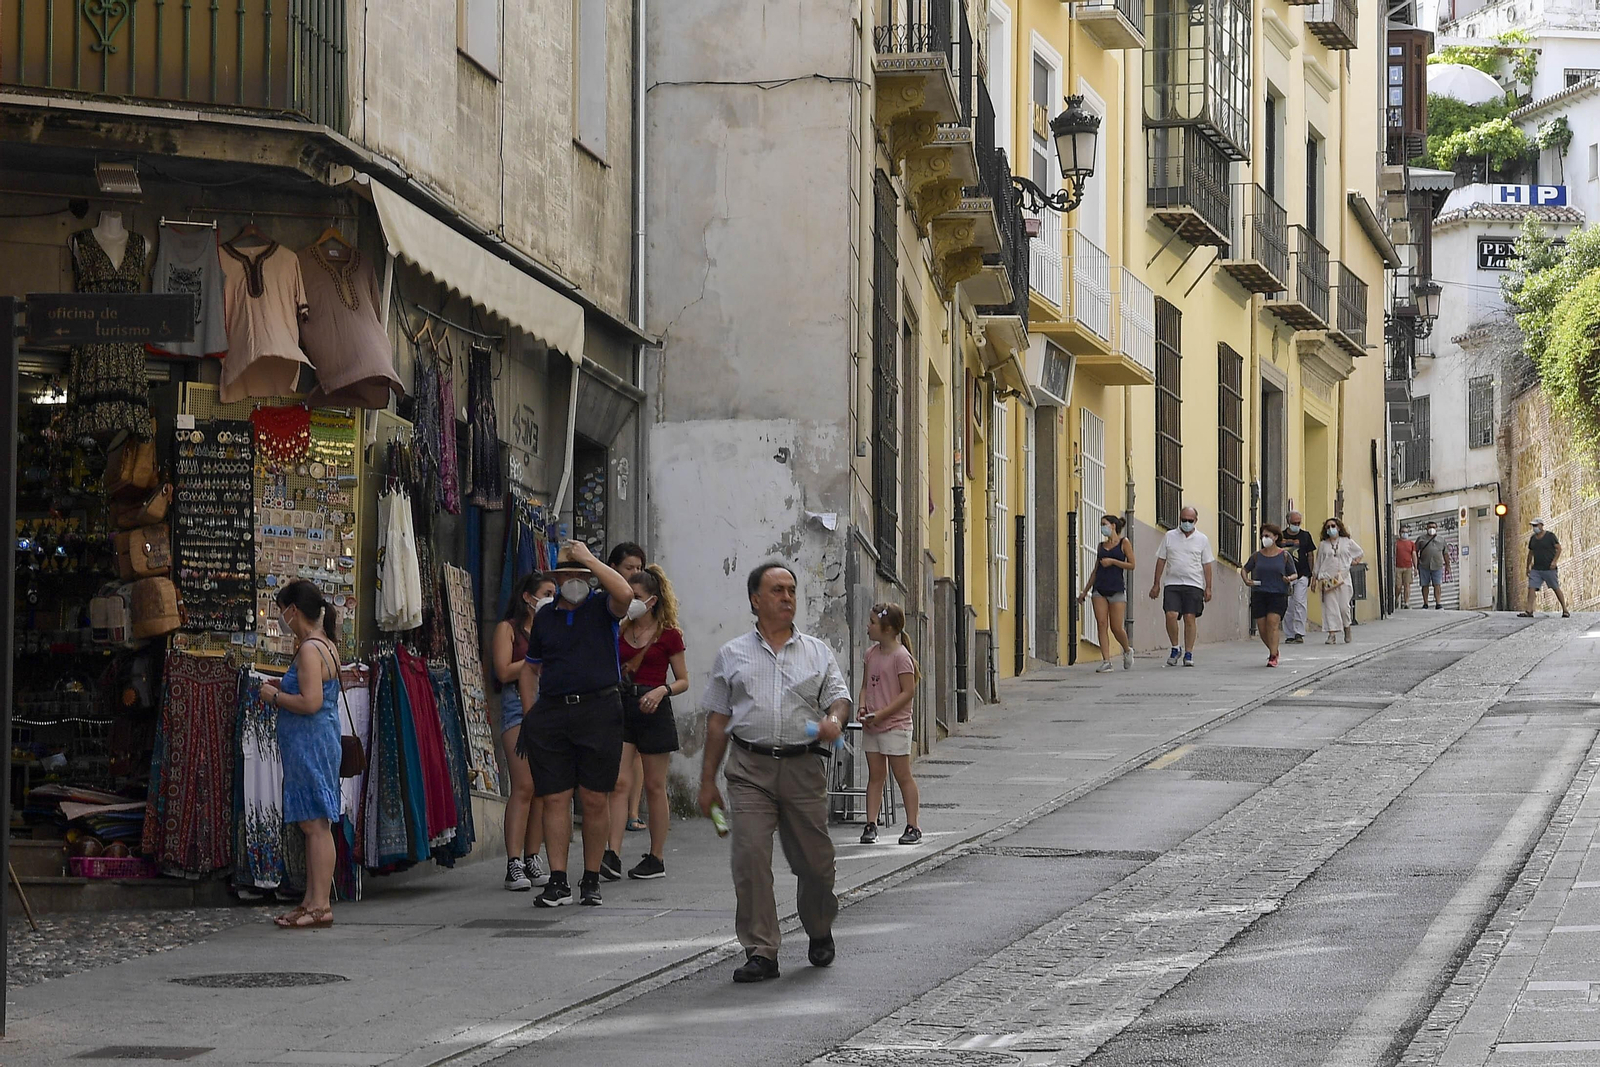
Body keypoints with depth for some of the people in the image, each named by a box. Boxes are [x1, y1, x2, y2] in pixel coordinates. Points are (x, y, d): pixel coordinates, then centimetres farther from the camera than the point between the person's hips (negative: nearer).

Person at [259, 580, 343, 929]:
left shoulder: (309, 649, -15)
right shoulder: (327, 646, 15)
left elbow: (310, 702, -24)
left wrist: (275, 696, -10)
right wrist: (282, 692, 17)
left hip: (309, 743, -10)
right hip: (321, 741, 10)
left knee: (315, 824, -9)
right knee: (313, 824, 12)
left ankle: (320, 906, -8)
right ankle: (312, 901, 15)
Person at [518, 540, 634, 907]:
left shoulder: (601, 606, 5)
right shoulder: (544, 616, 16)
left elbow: (625, 594, -20)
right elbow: (531, 668, 22)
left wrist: (589, 558, -12)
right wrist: (530, 716, 12)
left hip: (599, 710, -3)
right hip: (551, 713, 3)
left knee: (595, 802, -1)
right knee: (555, 799, -2)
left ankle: (591, 881, 8)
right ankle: (557, 882, -1)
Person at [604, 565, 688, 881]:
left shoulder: (668, 635, -2)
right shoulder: (620, 632, 9)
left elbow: (683, 681, 1)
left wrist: (661, 690, -17)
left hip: (654, 712, -4)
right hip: (621, 708, 4)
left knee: (654, 786, 3)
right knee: (619, 783, -7)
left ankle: (656, 859, 10)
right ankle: (612, 855, -13)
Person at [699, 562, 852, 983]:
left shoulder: (817, 652, 14)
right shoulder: (732, 655, 12)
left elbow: (839, 696, 8)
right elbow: (717, 720, 12)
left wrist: (834, 718, -17)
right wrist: (708, 780, 9)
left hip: (805, 766, 1)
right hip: (750, 767, -1)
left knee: (814, 860, 5)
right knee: (750, 857, -11)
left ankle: (819, 932, 32)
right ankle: (760, 952, -7)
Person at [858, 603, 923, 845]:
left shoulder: (900, 656, -13)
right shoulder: (871, 653, 9)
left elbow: (908, 692, -15)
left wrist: (882, 713, -19)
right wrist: (863, 707, -3)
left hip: (895, 726, -7)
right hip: (871, 726, 7)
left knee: (903, 776, 0)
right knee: (875, 776, 8)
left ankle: (912, 827, 6)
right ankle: (871, 825, 8)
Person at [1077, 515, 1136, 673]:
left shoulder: (1124, 543, 1)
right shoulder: (1102, 545, 15)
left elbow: (1131, 565, -4)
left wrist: (1113, 561, -14)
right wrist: (1085, 591, 17)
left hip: (1117, 589, -5)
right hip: (1100, 588, 5)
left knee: (1116, 628, -4)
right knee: (1101, 625, -7)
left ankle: (1127, 651, 25)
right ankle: (1106, 661, -7)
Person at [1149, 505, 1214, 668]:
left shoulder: (1202, 540, 7)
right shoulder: (1169, 537, 8)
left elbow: (1207, 565, 9)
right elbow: (1161, 561, 10)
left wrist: (1208, 588, 4)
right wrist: (1157, 584, 6)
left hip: (1194, 585, 0)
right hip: (1172, 584, 0)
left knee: (1190, 618, -2)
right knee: (1171, 615, -13)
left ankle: (1188, 654, 5)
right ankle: (1174, 648, 6)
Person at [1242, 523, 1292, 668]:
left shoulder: (1284, 556, 2)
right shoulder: (1257, 555, 8)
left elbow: (1294, 574, 8)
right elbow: (1244, 569, 19)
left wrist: (1290, 578, -15)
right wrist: (1246, 580, -1)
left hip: (1278, 594, -3)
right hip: (1259, 594, 3)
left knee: (1273, 621, -19)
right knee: (1262, 627, 2)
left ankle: (1273, 657, -18)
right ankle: (1274, 651, 28)